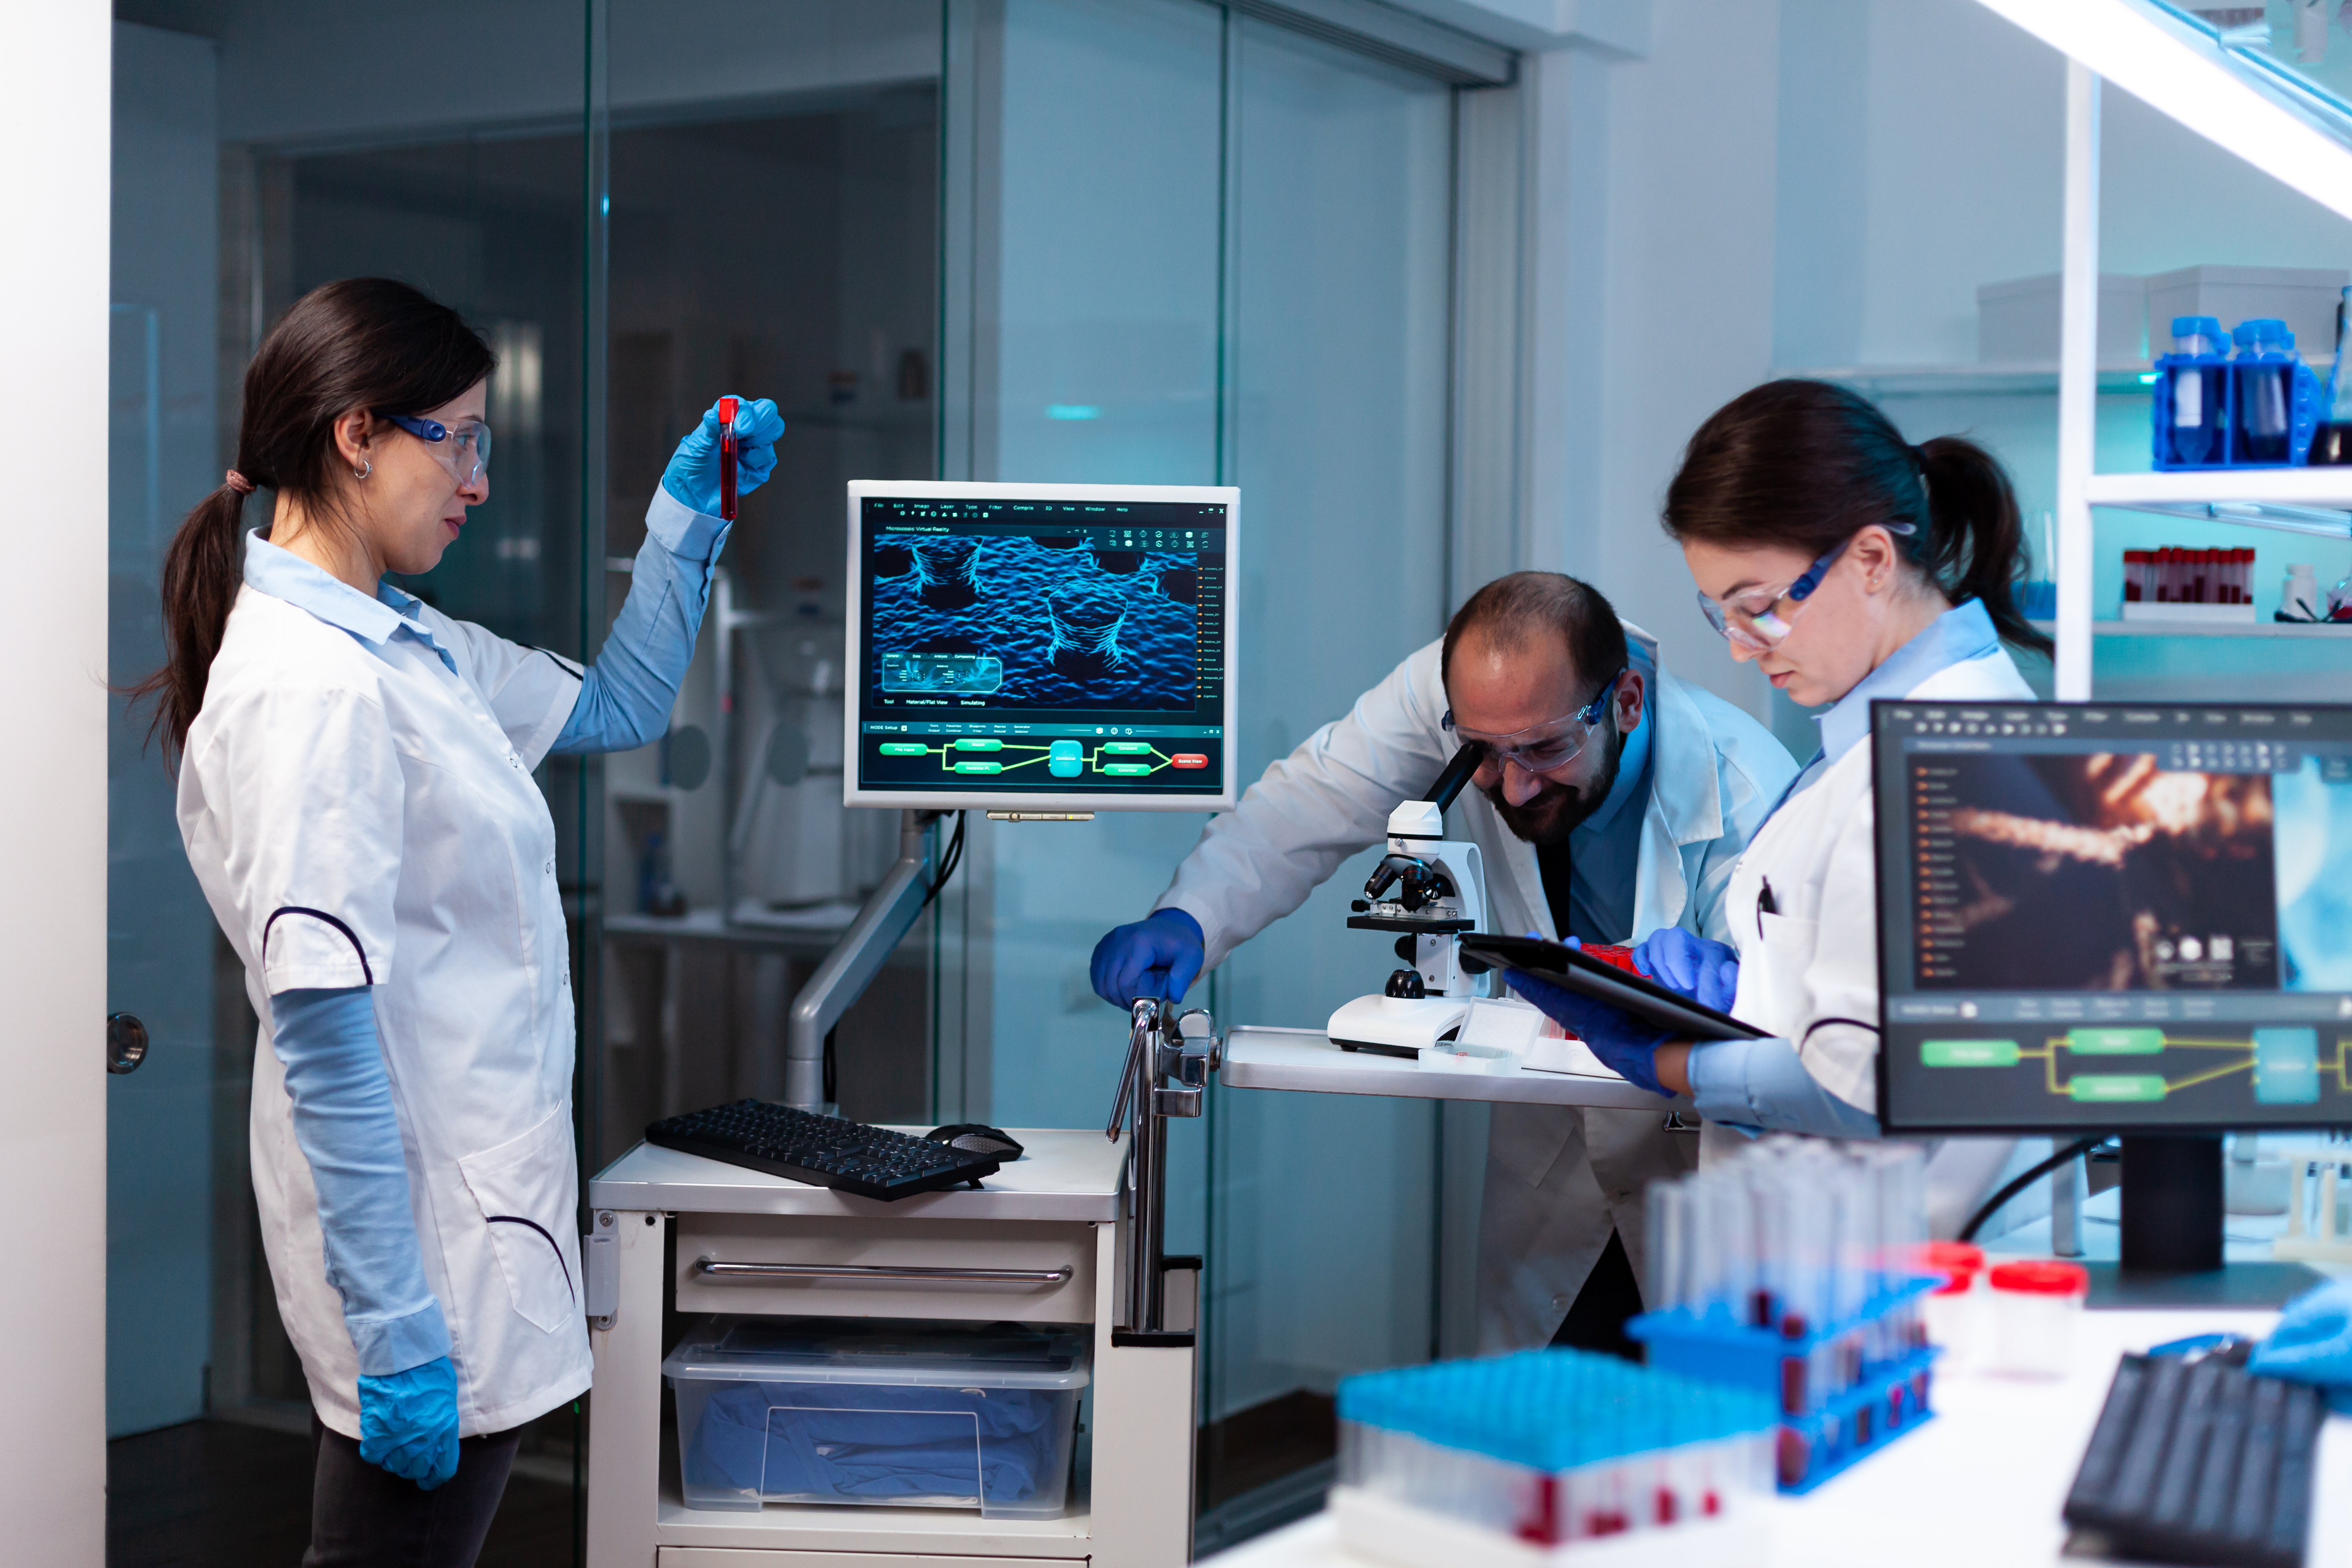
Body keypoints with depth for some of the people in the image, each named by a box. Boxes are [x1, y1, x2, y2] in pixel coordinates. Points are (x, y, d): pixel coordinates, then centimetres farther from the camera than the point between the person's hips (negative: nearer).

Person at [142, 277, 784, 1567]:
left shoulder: (400, 643, 9)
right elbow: (323, 1034, -24)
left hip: (467, 1195, 10)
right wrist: (394, 1330, -24)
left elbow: (615, 707, 25)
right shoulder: (312, 687, -21)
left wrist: (690, 515, 13)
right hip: (422, 1240, -10)